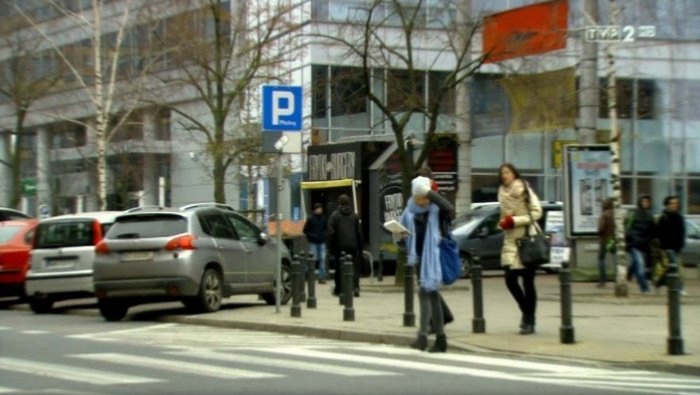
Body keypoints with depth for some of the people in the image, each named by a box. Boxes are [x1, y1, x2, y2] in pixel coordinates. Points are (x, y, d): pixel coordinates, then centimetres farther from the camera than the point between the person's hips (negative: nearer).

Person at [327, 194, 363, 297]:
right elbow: (359, 232, 9)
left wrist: (330, 247, 2)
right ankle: (355, 287, -14)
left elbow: (331, 233, -4)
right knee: (354, 267, 1)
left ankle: (338, 289, 11)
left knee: (339, 267, 6)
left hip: (340, 246, -1)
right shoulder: (355, 215, 7)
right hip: (353, 246, 1)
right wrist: (360, 248, 13)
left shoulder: (334, 215, -1)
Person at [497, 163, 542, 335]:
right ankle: (527, 313, 21)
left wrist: (514, 221, -15)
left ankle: (529, 320, 6)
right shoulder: (503, 192, 12)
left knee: (527, 282, -2)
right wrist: (503, 222, 1)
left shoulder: (524, 190, -6)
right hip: (510, 241, 6)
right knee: (510, 280, 0)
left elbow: (537, 212, -10)